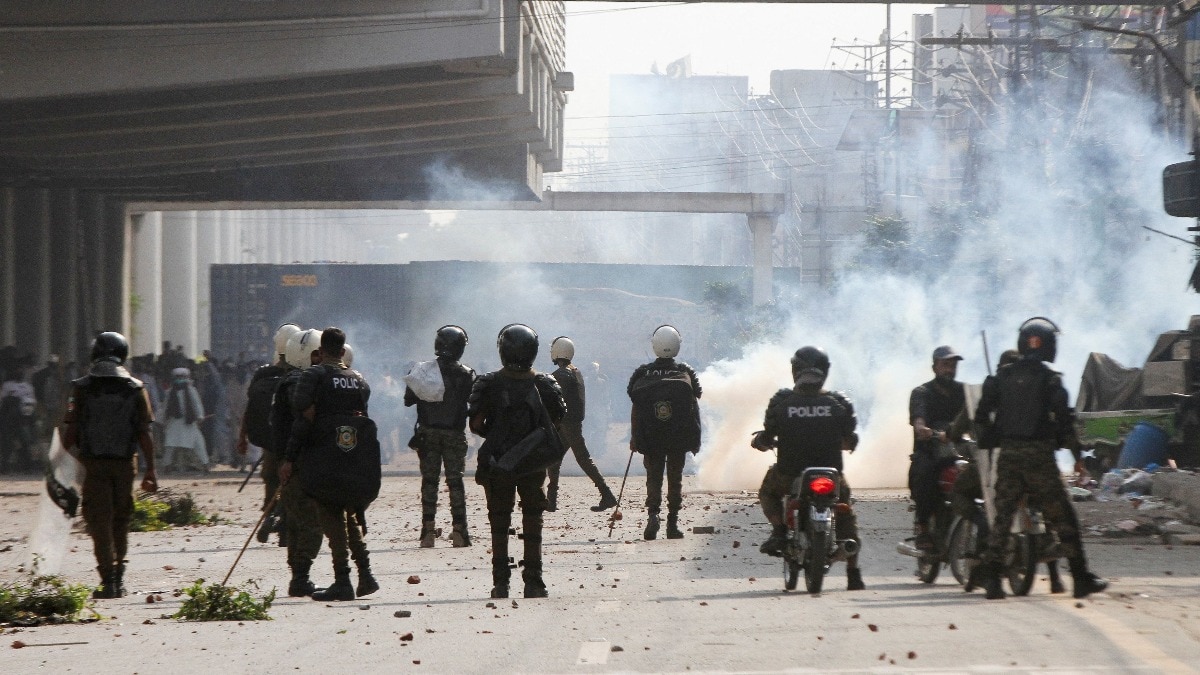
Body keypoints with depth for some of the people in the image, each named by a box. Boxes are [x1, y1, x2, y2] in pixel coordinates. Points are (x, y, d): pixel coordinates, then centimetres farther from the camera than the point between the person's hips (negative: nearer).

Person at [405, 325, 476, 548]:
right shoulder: (466, 375, -5)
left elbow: (408, 400, -1)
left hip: (428, 432, 1)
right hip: (455, 434, -1)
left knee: (429, 481, 5)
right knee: (455, 481, 4)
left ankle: (428, 529, -1)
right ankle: (459, 531, 0)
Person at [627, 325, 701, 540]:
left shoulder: (642, 374, -3)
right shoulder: (686, 373, -2)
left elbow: (635, 411, -1)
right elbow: (694, 409, 1)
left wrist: (634, 439, 7)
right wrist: (696, 439, 8)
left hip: (651, 439, 0)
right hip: (680, 439, 0)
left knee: (653, 477, 6)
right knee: (675, 478, 10)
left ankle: (653, 514, -17)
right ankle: (673, 524, 9)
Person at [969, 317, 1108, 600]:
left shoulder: (1002, 376, 7)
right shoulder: (1049, 378, -5)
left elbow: (981, 415, 6)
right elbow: (1064, 418, -8)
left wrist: (990, 440, 20)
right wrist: (1077, 455, -1)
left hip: (1008, 455, 4)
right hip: (1040, 455, -4)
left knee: (1003, 515, 7)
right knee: (1062, 518, 3)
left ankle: (988, 573, -5)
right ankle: (1081, 578, 5)